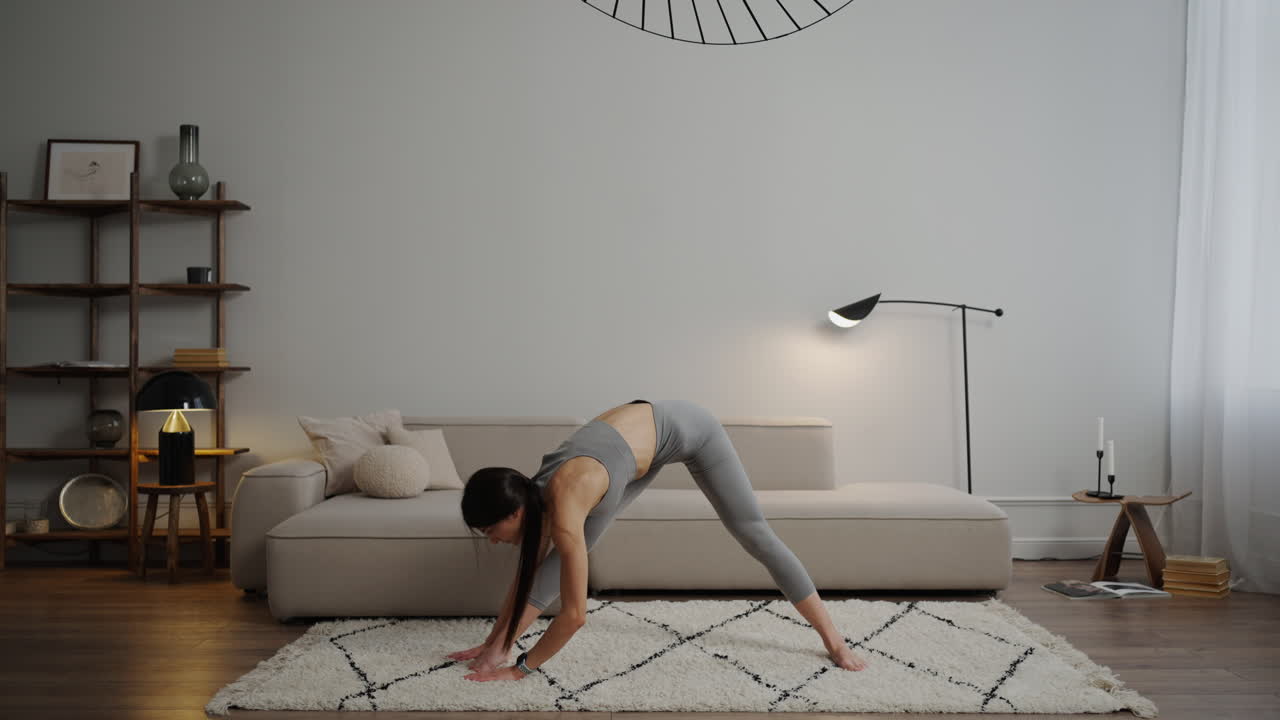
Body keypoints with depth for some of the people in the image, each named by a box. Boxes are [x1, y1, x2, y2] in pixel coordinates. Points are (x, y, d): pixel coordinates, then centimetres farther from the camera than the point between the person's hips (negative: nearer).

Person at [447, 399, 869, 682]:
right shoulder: (534, 498, -16)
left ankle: (832, 637, 8)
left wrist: (521, 668, -25)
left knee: (752, 532, -3)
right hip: (647, 439, 7)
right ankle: (499, 649, 1)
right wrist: (496, 645, 1)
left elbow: (574, 614, -35)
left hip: (686, 428, -7)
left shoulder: (562, 506, -37)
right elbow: (525, 575, -1)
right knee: (572, 551, -3)